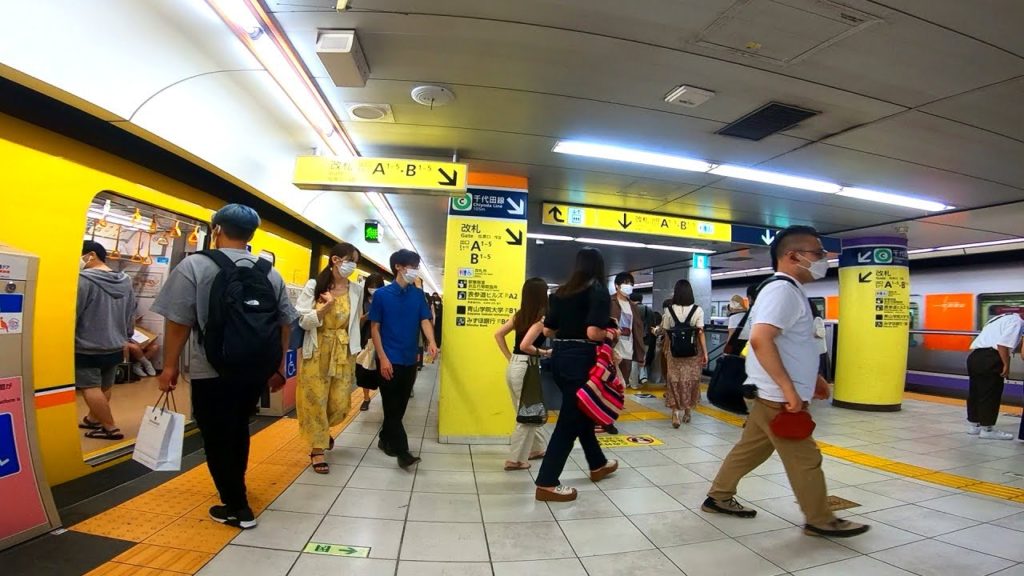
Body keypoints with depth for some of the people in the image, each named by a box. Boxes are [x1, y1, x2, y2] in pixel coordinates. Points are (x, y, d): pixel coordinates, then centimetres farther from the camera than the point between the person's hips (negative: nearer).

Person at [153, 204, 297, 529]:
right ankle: (234, 488, 42)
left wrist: (170, 366, 0)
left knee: (217, 439, 11)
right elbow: (285, 324, 5)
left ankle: (236, 508, 18)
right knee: (238, 431, 24)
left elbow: (178, 322, -11)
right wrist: (278, 368, 14)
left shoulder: (195, 265, -8)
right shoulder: (270, 273, 3)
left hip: (211, 373, -5)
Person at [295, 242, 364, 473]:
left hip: (343, 352, 2)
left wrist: (355, 351, 11)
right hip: (317, 352, -2)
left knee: (340, 402, 4)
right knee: (315, 400, 2)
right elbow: (302, 321, -8)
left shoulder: (356, 290, 1)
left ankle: (322, 431, 36)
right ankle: (317, 449, 17)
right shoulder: (313, 286, -6)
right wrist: (326, 307, -21)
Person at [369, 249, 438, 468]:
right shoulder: (381, 294, -6)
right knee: (392, 406, -2)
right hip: (389, 360, -5)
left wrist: (431, 342, -22)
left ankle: (385, 439, 32)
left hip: (410, 360, 5)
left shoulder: (418, 295, 5)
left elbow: (425, 320, -1)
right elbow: (375, 328, -5)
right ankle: (402, 452, 1)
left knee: (400, 405, 14)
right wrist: (383, 358, -13)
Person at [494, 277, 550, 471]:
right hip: (525, 369, -8)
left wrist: (510, 357, 11)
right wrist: (543, 352, -8)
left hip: (513, 367, 8)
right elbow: (525, 346, -25)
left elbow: (498, 334, 8)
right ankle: (515, 460, 13)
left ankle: (538, 448, 37)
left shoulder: (519, 314, 7)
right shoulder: (541, 318, -15)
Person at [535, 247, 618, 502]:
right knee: (569, 420, 1)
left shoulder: (561, 292, 9)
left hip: (559, 356, 8)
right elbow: (593, 333, -22)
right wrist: (609, 334, -2)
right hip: (580, 358, -7)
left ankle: (598, 464, 41)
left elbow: (547, 330, 8)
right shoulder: (598, 291, -9)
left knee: (579, 412, 22)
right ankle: (546, 483, 6)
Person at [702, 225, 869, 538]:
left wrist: (812, 377, 23)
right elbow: (760, 339, -32)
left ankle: (719, 497, 29)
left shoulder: (790, 291, 14)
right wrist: (789, 389, -28)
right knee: (805, 460, 6)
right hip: (779, 398, -10)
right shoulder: (782, 289, -19)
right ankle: (820, 521, 24)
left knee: (751, 449, 17)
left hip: (772, 396, 10)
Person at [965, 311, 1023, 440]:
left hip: (974, 356, 9)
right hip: (989, 359, -9)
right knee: (991, 395, -1)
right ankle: (987, 429, 5)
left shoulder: (1002, 318, 27)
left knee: (975, 392, 15)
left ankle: (973, 425, 24)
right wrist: (1006, 365, -11)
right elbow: (1003, 344, -15)